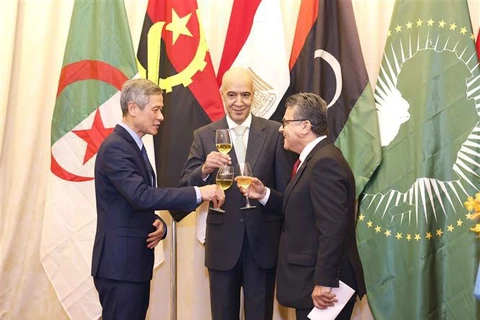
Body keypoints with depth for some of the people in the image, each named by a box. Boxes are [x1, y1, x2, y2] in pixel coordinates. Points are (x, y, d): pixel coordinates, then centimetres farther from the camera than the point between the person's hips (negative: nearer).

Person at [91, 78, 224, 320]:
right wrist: (198, 193, -26)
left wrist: (158, 224, -1)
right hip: (119, 264, -9)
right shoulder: (115, 148, -16)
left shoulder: (132, 145, 14)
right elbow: (141, 196, -28)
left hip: (134, 261, 9)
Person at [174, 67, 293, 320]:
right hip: (223, 243, 1)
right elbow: (186, 187, -4)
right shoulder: (204, 135, 0)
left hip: (263, 241, -1)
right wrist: (205, 169, -24)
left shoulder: (274, 132, -1)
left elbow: (285, 188, 1)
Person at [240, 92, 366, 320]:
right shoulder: (316, 158, 13)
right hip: (312, 278, 10)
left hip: (322, 282, -10)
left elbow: (332, 228, -27)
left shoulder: (325, 162, -21)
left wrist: (324, 283, -27)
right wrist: (265, 195, 5)